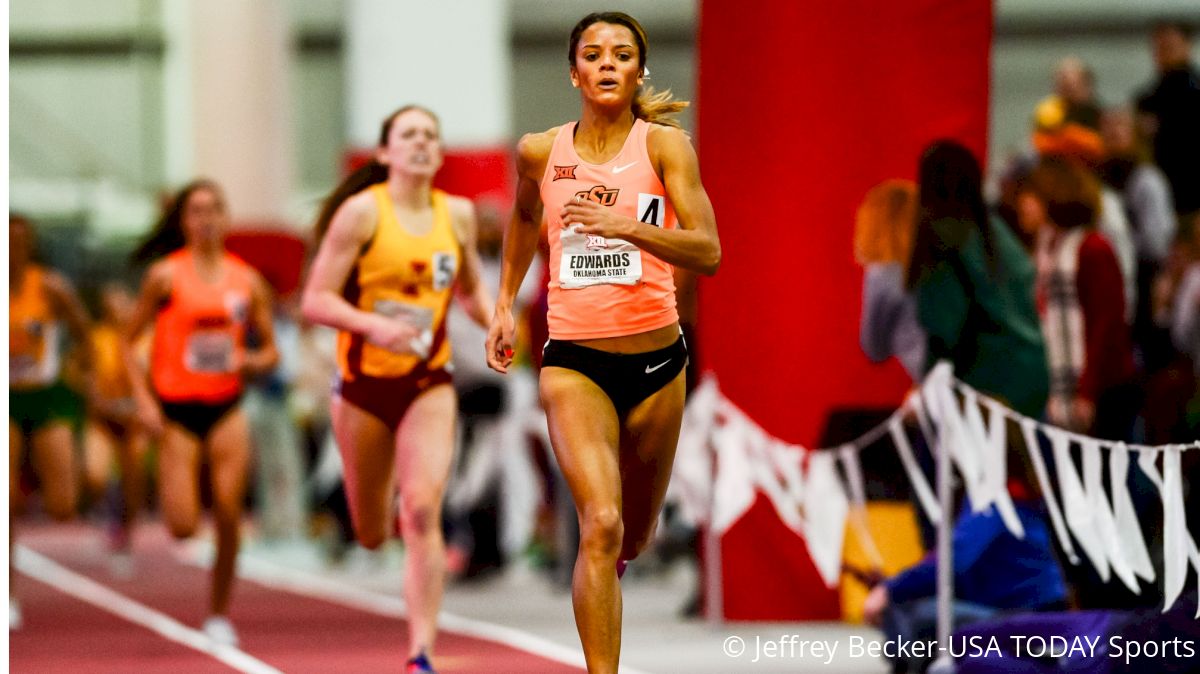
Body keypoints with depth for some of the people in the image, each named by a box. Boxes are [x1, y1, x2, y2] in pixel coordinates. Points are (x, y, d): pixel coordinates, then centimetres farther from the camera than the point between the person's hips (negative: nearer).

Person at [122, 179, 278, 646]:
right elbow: (128, 342, 1)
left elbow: (269, 349, 13)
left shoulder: (248, 280, 5)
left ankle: (219, 614, 9)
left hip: (226, 409, 2)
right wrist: (143, 400, -9)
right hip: (177, 410, -2)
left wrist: (255, 361, -10)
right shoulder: (166, 276, -3)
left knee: (229, 517, -7)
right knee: (183, 527, -8)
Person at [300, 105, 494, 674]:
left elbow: (471, 291, 20)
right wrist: (373, 325, -28)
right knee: (372, 535, 11)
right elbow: (316, 301, -11)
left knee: (423, 510, -18)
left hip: (429, 385, 1)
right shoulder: (362, 212, -9)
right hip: (363, 383, -1)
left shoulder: (458, 215, 4)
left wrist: (497, 324, -1)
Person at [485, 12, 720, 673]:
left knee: (631, 538, 17)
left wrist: (626, 227, -28)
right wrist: (504, 304, 24)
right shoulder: (540, 152, 1)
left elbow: (708, 252, -15)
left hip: (656, 360, 1)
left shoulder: (664, 144, -5)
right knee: (601, 523, -21)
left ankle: (604, 564, 54)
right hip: (574, 361, -1)